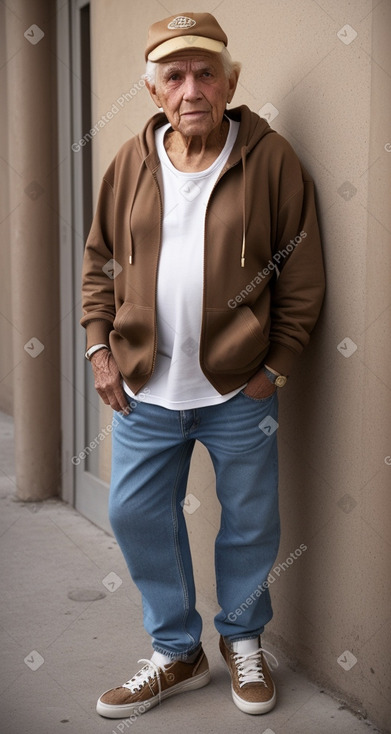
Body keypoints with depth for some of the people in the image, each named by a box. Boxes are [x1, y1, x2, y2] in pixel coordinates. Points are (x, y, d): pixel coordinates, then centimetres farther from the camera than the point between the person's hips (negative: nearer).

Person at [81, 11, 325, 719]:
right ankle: (177, 650, 30)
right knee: (136, 514, 9)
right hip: (144, 388, 3)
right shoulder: (132, 161, 2)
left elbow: (301, 276, -4)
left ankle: (242, 638, 38)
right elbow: (100, 260, 11)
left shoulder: (272, 159, -7)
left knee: (249, 520, 12)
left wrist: (275, 367, -7)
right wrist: (100, 347, 3)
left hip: (239, 392, -2)